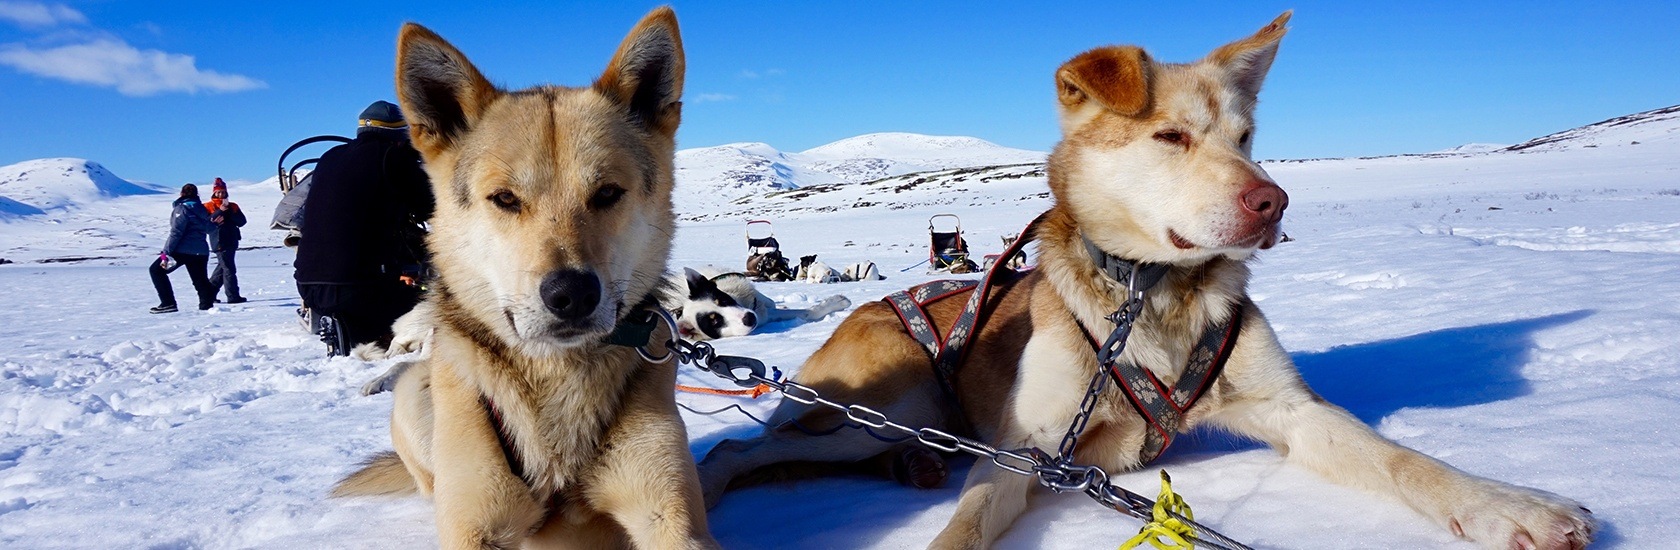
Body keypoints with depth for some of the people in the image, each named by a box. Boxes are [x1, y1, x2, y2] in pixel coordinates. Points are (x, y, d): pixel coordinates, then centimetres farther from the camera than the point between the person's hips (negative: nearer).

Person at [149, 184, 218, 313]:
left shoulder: (182, 209, -9)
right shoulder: (201, 209, 11)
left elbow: (176, 233, -15)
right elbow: (210, 228, 18)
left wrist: (166, 253, -16)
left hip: (183, 250, -6)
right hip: (201, 251, 6)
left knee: (156, 270, 6)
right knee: (200, 280, 15)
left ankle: (168, 303, -2)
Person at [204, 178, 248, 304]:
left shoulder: (233, 206, 14)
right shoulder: (208, 207, 2)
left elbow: (241, 222, 3)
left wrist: (230, 212, -10)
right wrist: (220, 212, -19)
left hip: (231, 242, 6)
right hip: (220, 242, -6)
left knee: (222, 268, 13)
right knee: (229, 269, -10)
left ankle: (209, 292, 26)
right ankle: (233, 296, -9)